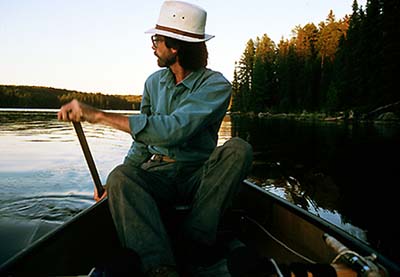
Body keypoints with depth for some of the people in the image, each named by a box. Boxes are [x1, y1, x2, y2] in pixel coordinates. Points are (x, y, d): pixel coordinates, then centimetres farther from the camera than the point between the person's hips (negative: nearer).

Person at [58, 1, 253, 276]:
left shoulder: (216, 85, -12)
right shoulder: (154, 82, 8)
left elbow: (173, 130, -29)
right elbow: (142, 141, 14)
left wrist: (99, 115, -28)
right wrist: (118, 182, 1)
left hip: (198, 178, -3)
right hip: (156, 175, 3)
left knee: (239, 148, -29)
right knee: (119, 176, -27)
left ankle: (196, 239, -24)